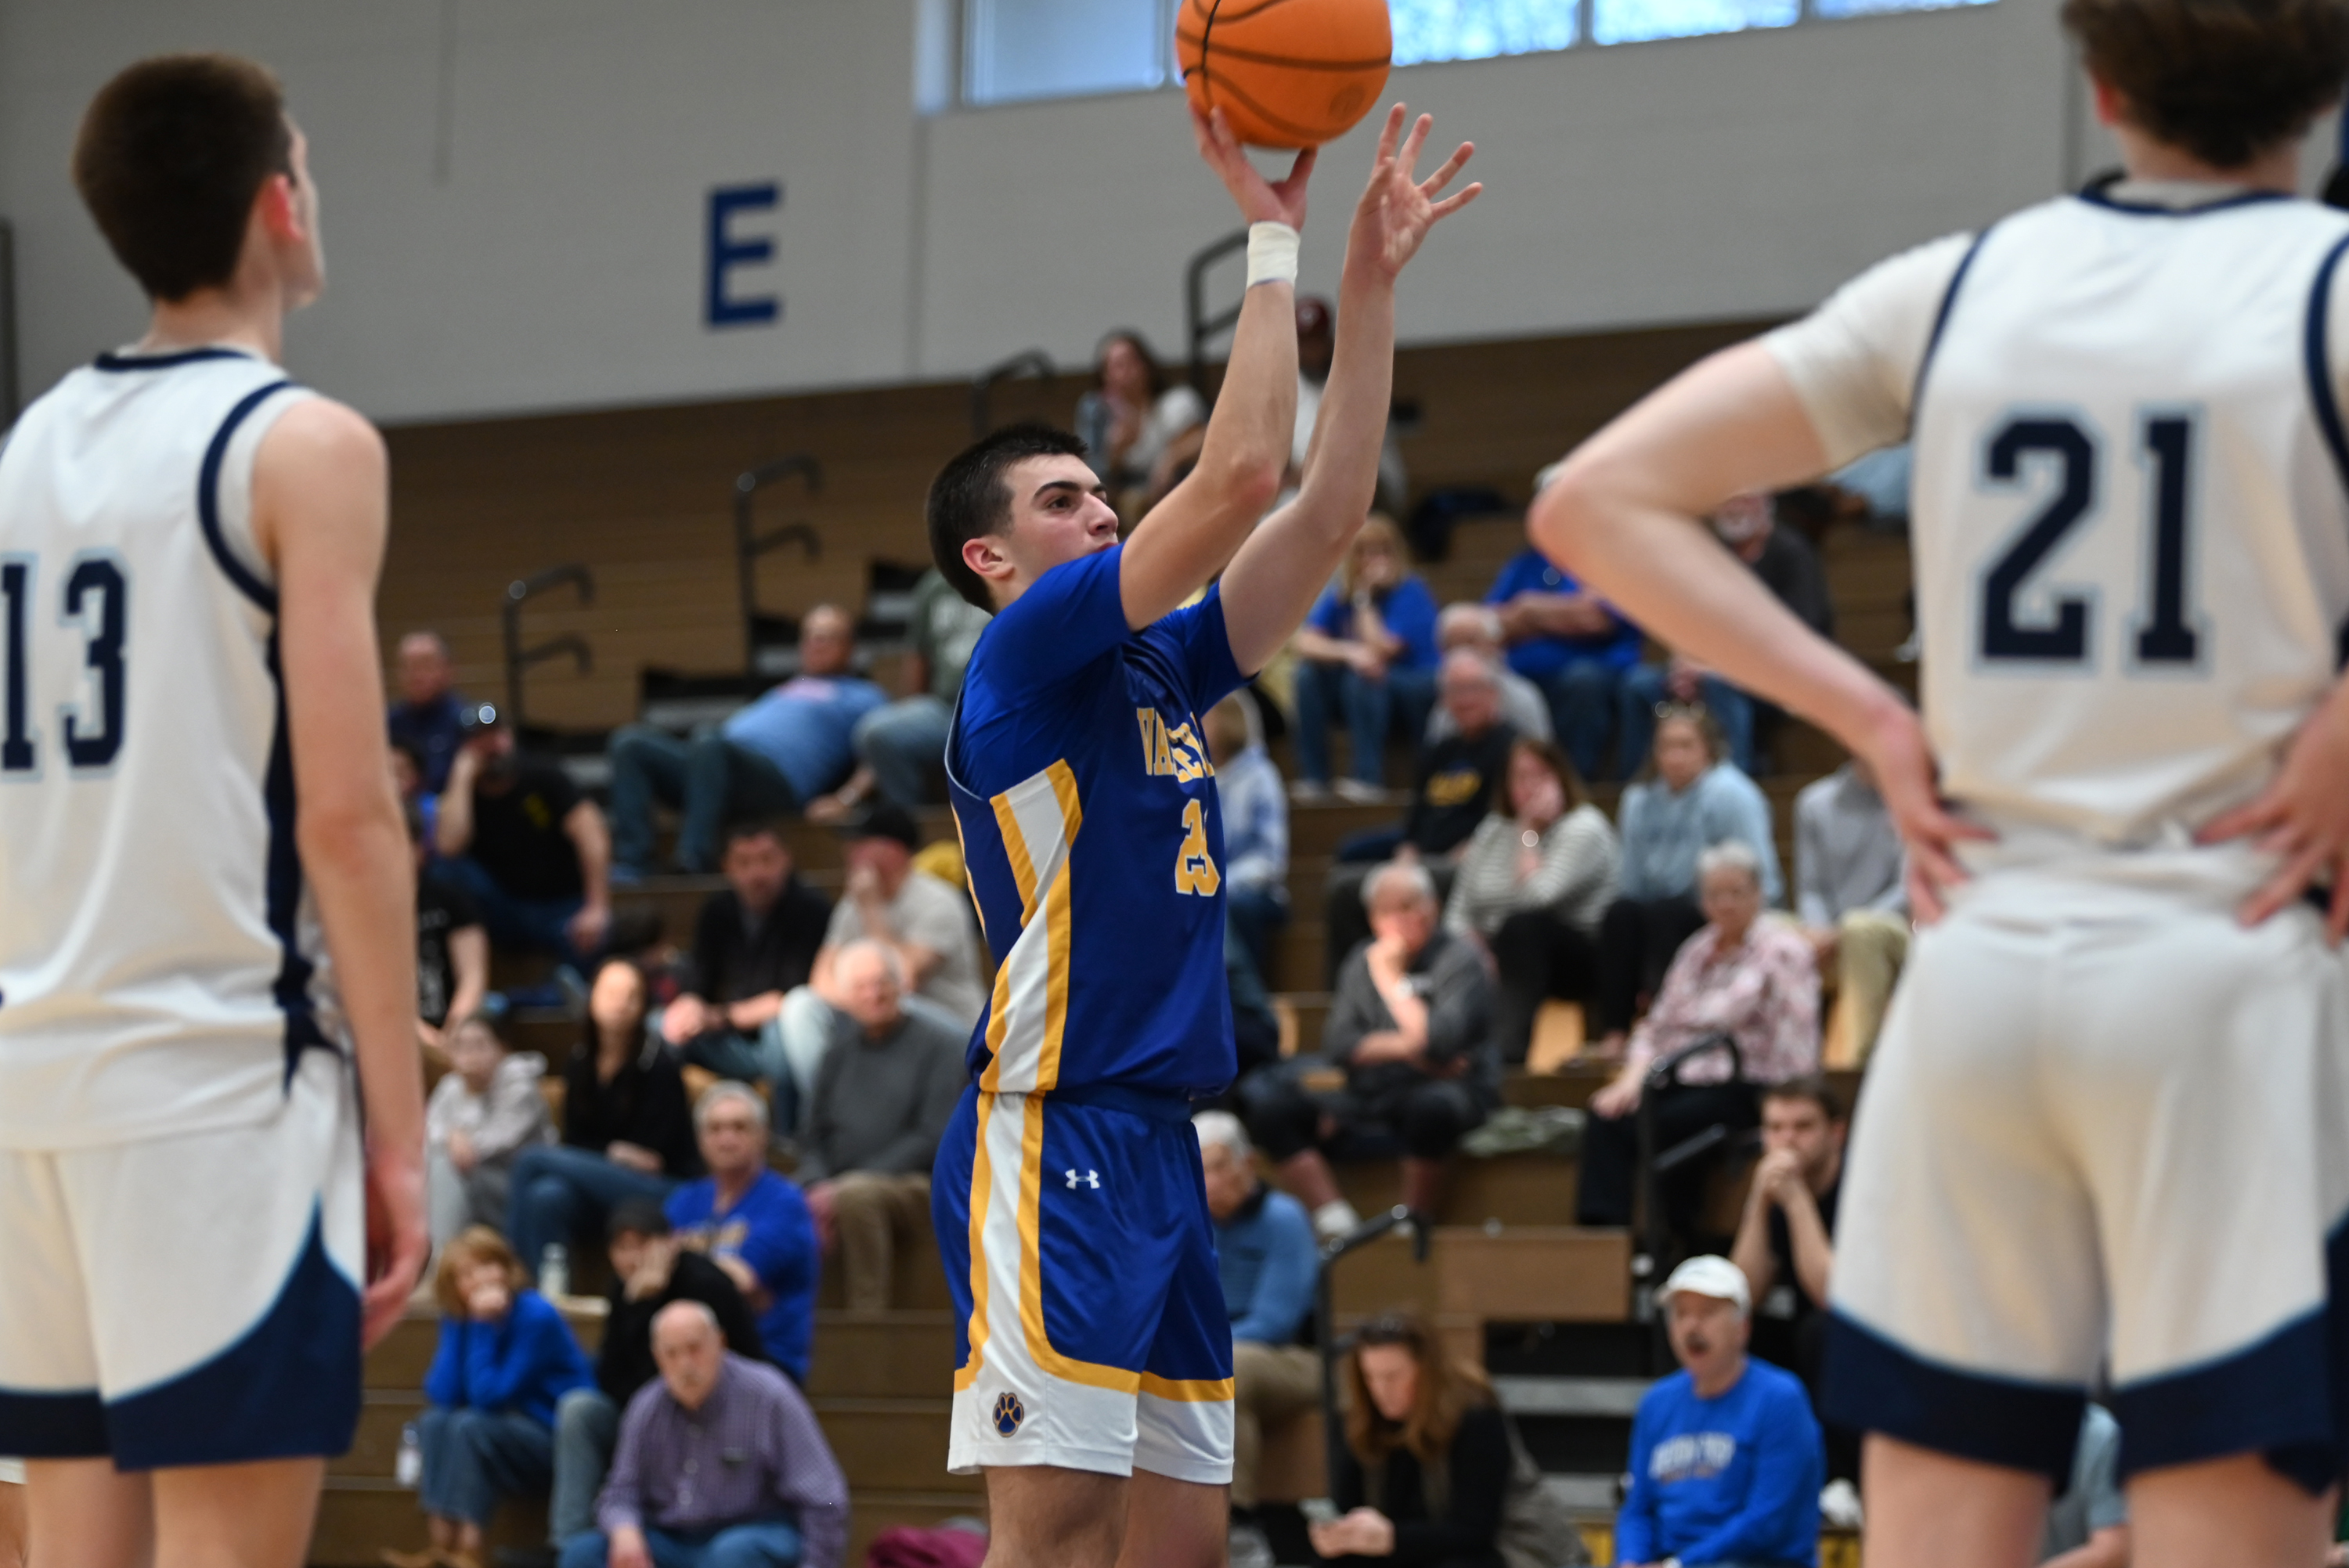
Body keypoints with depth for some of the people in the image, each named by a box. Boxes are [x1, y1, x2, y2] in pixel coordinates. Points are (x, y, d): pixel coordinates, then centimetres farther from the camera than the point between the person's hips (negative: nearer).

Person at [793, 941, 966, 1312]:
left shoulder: (939, 1046, 2)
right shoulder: (841, 1052, 18)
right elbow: (814, 1135, 18)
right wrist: (817, 1185, -7)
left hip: (915, 1187, -4)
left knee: (857, 1193, -38)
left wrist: (850, 1183, -16)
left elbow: (934, 1140, -7)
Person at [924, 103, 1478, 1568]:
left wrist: (1373, 282, 11)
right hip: (1055, 1144, -9)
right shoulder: (1023, 655, -5)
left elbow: (1328, 505, 16)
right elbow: (1241, 476, -14)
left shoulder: (1154, 669, 18)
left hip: (1161, 1149, 9)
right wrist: (1275, 245, -8)